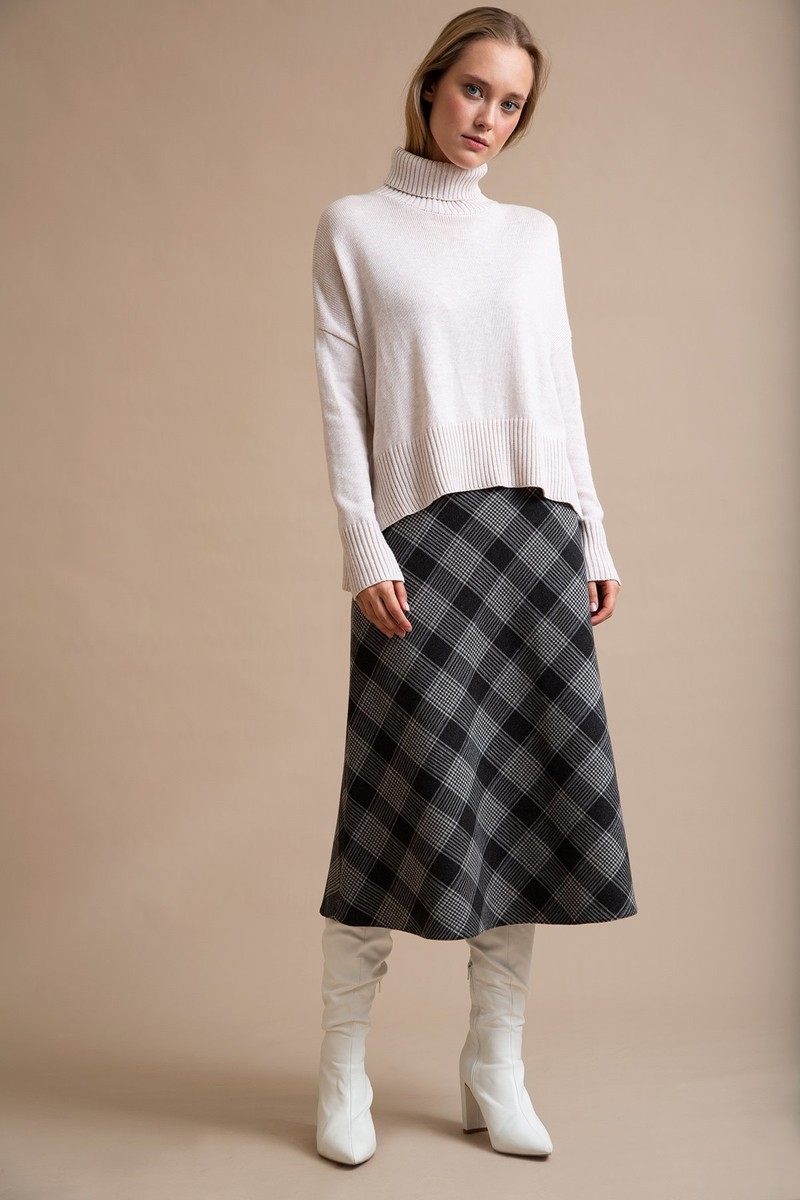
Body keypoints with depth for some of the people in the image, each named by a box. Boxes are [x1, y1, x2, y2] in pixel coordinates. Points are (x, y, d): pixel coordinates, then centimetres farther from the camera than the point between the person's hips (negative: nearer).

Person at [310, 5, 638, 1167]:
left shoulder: (534, 234, 18)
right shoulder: (356, 226, 7)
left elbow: (563, 394, 16)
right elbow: (340, 400, 0)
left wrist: (595, 543, 10)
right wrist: (365, 549, -10)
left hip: (539, 535, 4)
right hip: (422, 537, -4)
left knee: (535, 791, 1)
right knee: (410, 799, -7)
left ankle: (496, 1072, 13)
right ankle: (344, 1072, 9)